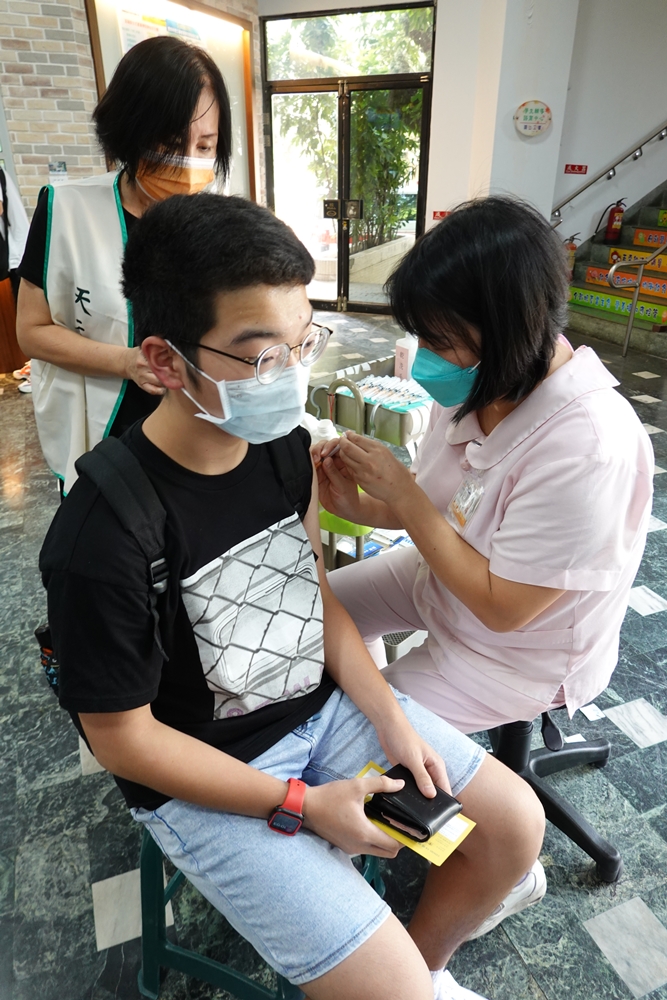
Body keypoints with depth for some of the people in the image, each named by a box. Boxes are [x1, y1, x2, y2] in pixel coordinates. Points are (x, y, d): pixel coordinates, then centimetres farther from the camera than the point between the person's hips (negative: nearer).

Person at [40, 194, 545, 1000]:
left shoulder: (285, 445, -8)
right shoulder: (100, 543, -29)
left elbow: (316, 594, 3)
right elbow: (122, 737, -17)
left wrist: (388, 717, -6)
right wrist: (303, 804, -16)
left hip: (323, 704, 6)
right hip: (205, 779, -5)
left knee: (515, 823, 6)